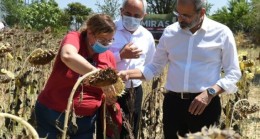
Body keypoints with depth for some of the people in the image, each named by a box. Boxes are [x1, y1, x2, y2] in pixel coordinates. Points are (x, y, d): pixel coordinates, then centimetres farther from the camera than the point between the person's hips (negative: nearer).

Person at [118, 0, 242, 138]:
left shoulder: (221, 33, -3)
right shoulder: (170, 32, 6)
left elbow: (233, 73, -2)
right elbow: (154, 67, 14)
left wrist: (210, 93, -16)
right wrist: (128, 73, -2)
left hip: (205, 104, -3)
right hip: (173, 102, 3)